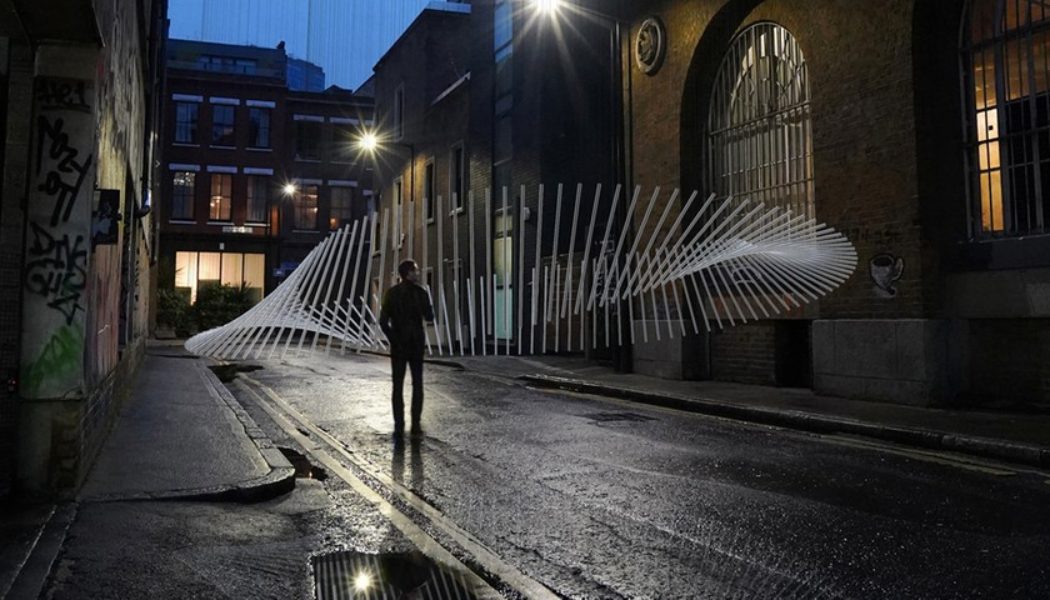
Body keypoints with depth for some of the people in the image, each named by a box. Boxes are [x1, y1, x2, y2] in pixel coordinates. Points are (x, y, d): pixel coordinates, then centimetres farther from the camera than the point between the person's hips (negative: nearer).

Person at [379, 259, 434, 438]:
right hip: (416, 343, -1)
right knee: (417, 384, 9)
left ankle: (399, 426, 1)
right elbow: (429, 317, -3)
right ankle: (416, 425, 5)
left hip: (398, 344, 1)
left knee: (398, 385, 5)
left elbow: (383, 321, -6)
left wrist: (392, 338, 5)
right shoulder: (420, 292, -8)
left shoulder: (391, 293, -2)